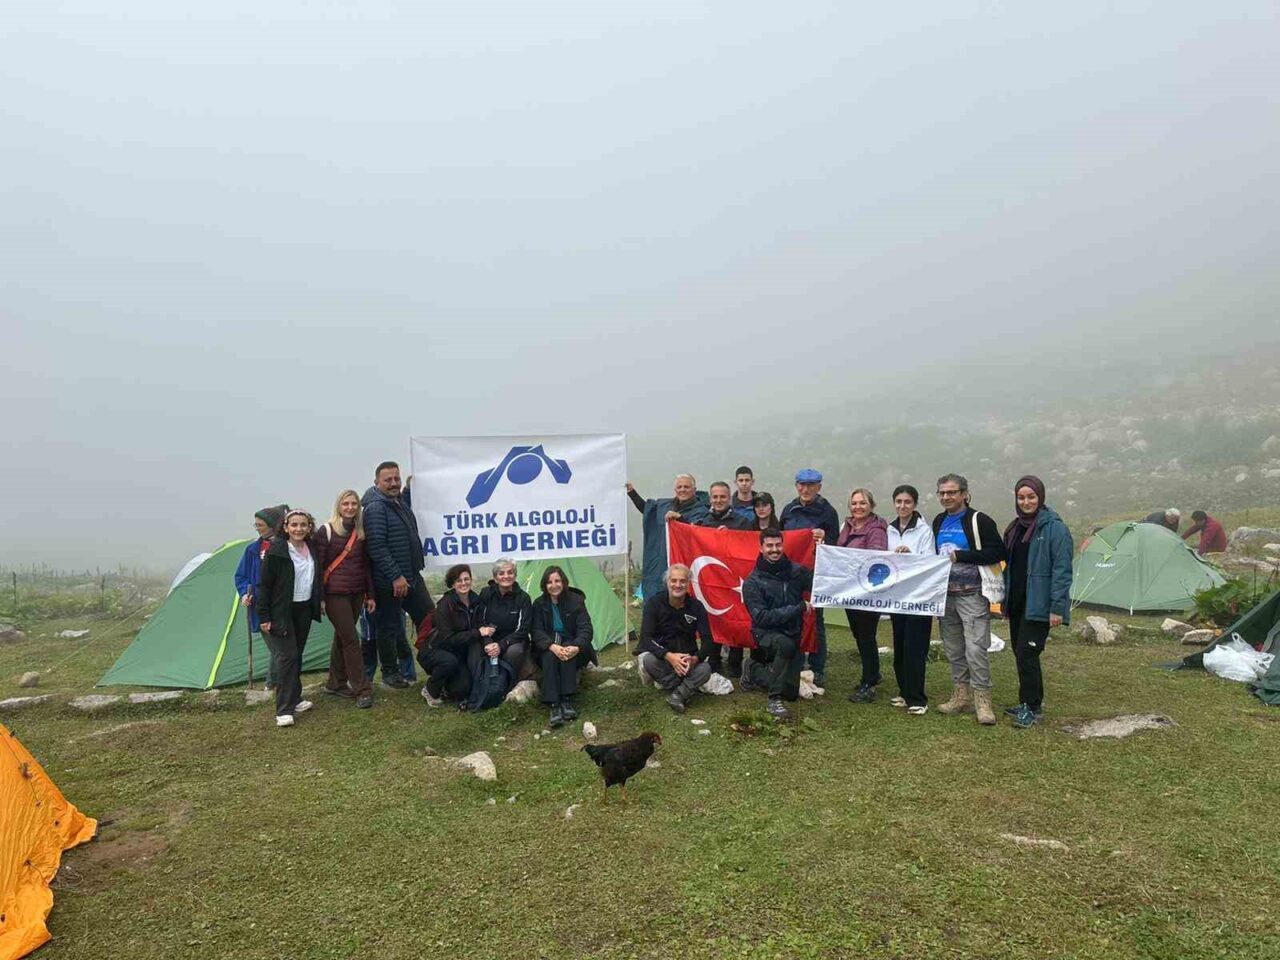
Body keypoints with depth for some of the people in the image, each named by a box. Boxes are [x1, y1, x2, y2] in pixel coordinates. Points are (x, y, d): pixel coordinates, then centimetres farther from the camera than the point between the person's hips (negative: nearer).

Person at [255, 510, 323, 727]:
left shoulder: (312, 549, 4)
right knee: (286, 656, -9)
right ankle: (284, 710, -3)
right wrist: (264, 617, -12)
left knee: (297, 655, 14)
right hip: (281, 612, -6)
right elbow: (264, 584, -12)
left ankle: (294, 699, 26)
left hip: (304, 610, 6)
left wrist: (320, 600, 16)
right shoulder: (276, 551, -14)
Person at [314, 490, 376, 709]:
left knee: (341, 637, 14)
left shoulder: (361, 533, 9)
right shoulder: (326, 531, -6)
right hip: (335, 594, -5)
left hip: (356, 593, 5)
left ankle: (335, 684, 26)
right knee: (351, 640, -7)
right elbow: (318, 566, -6)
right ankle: (362, 690, -3)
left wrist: (370, 594, 12)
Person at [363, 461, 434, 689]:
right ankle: (390, 672, 20)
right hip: (389, 582, -8)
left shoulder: (399, 503, 14)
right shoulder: (375, 508, -15)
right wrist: (395, 576, -22)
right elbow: (377, 547, -22)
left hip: (412, 576, 9)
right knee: (388, 627, 6)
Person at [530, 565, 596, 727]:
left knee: (567, 654, -35)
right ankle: (554, 705, -40)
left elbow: (585, 628, -12)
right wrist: (552, 646, -31)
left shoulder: (576, 600, -5)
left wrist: (576, 647, -34)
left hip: (571, 645, 0)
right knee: (550, 656, -34)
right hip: (548, 648, 1)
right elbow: (536, 631, -9)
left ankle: (566, 700, -32)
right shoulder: (539, 604, 0)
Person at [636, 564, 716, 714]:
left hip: (686, 660, 1)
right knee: (648, 660, -35)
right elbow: (646, 637, -19)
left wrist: (695, 658, -31)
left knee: (705, 669, -29)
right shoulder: (654, 603, -12)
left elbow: (707, 640, -8)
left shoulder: (696, 606, -6)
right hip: (660, 656, -1)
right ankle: (685, 690, -18)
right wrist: (669, 656, -36)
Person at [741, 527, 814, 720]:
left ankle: (756, 671, 29)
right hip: (766, 633, -4)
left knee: (791, 693, 3)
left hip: (792, 634, 5)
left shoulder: (797, 571, 0)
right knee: (785, 644, -38)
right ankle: (775, 699, -24)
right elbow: (761, 617, -18)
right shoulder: (753, 582, -10)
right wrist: (798, 608, -22)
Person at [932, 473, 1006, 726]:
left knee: (975, 648, -10)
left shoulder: (979, 521, -10)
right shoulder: (939, 522, 11)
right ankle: (961, 696, 24)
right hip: (946, 594, 7)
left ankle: (982, 702, 1)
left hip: (972, 595, -7)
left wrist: (960, 556, -20)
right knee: (953, 648, 13)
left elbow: (998, 552, -17)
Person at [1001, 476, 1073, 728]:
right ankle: (1030, 703, 25)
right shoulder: (1015, 527, 12)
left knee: (1027, 653, -8)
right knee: (1020, 653, 12)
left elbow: (1062, 570, -15)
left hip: (1038, 604, -8)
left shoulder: (1054, 527, -11)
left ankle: (1031, 706, 5)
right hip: (1017, 602, 8)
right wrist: (1005, 598, 18)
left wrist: (1057, 607, -18)